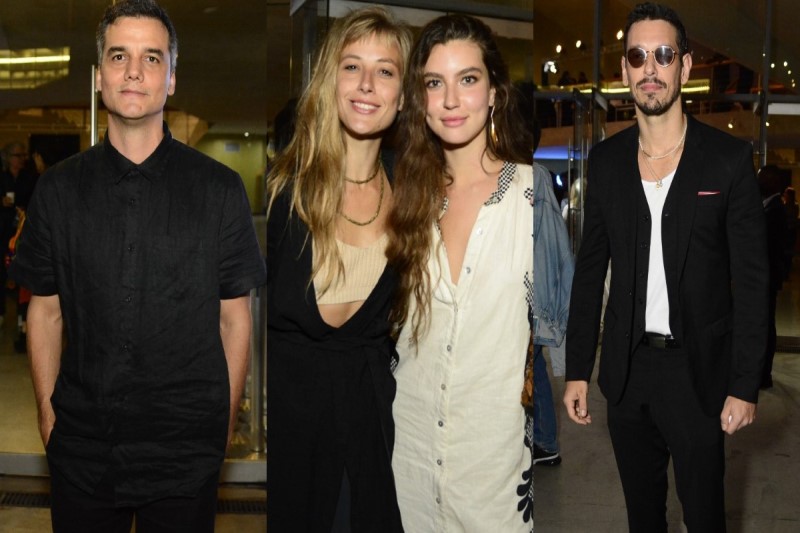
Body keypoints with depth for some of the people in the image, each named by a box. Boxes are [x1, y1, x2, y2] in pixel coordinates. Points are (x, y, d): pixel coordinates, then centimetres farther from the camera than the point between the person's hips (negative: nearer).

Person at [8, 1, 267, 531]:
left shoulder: (220, 189, -3)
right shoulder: (58, 189, 2)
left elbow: (234, 317, 0)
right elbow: (46, 311, 7)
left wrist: (225, 423, 2)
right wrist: (48, 413, 5)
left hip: (186, 451, -1)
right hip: (81, 443, 2)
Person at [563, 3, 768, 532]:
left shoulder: (729, 158, -7)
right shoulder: (606, 159, 3)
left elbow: (752, 280, -7)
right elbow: (590, 270, 7)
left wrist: (744, 386, -11)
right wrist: (577, 369, 4)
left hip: (697, 370, -3)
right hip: (627, 368, 3)